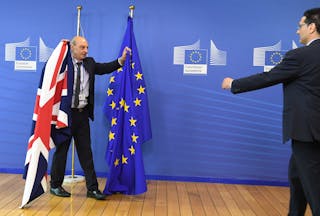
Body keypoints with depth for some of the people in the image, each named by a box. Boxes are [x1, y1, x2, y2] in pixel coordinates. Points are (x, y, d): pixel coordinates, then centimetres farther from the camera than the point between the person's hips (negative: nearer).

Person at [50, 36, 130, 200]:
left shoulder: (89, 63, 8)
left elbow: (104, 68, -2)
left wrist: (121, 60, -15)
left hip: (83, 113, 4)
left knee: (86, 151, 7)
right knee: (61, 150, 7)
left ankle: (92, 188, 12)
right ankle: (55, 185, 24)